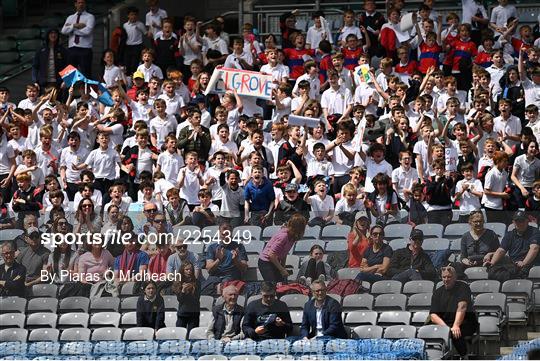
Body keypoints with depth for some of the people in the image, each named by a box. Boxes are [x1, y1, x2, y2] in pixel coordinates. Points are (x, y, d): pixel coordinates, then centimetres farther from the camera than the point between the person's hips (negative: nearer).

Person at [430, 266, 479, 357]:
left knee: (456, 333, -37)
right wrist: (445, 326, -22)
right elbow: (433, 315, -1)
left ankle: (464, 357, -17)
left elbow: (462, 307, -20)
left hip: (464, 323, -4)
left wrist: (456, 326, -36)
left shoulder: (463, 287, -4)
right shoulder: (438, 292, 9)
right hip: (445, 323, 4)